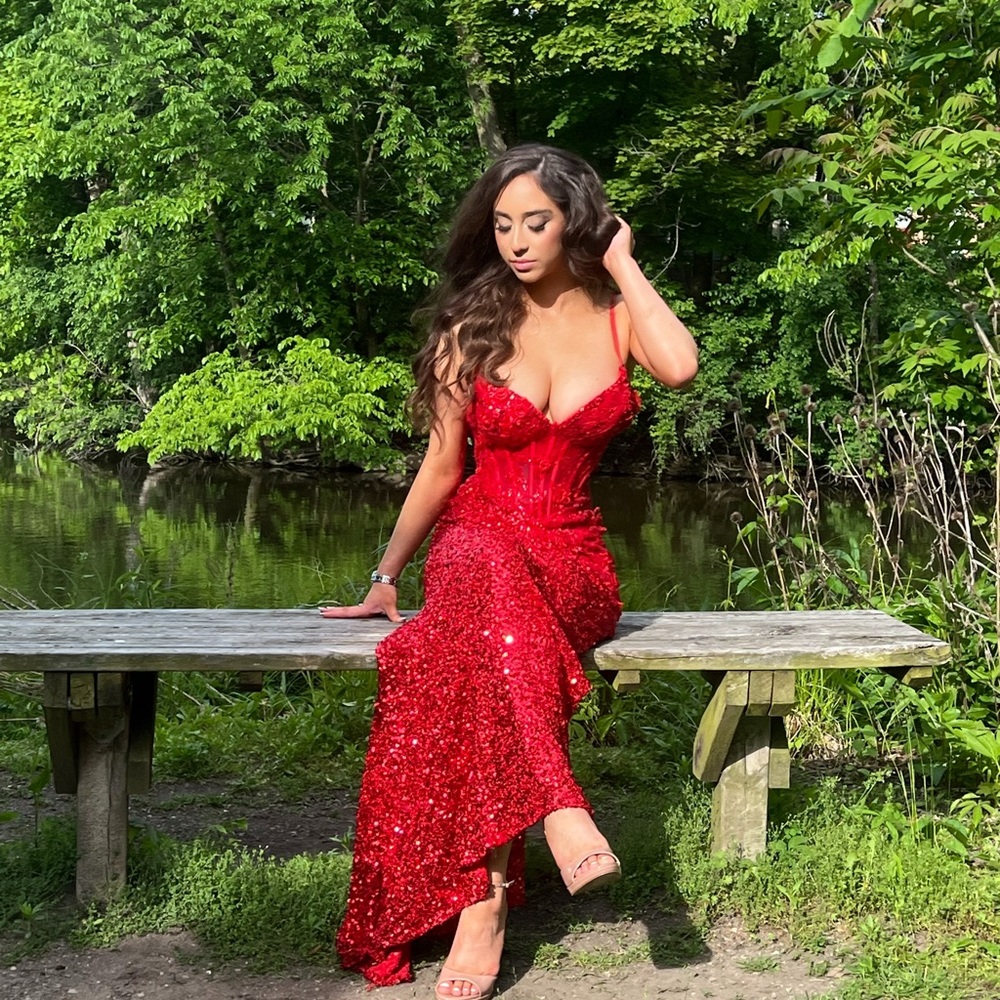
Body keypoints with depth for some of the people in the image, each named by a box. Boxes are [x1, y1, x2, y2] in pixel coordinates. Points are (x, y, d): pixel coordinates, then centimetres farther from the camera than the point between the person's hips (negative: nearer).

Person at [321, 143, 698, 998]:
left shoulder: (617, 315, 6)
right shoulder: (472, 326, 7)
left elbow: (681, 367, -18)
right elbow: (441, 465, 10)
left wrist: (622, 263, -5)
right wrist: (386, 577, 6)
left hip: (572, 565, 0)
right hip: (474, 542, 0)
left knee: (478, 646, -37)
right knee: (490, 574, -40)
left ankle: (482, 899, -37)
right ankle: (560, 811, -49)